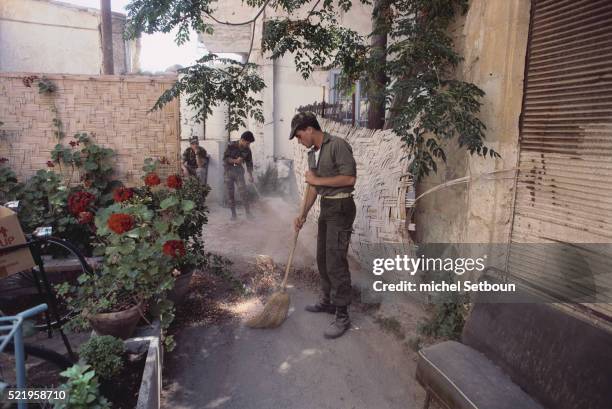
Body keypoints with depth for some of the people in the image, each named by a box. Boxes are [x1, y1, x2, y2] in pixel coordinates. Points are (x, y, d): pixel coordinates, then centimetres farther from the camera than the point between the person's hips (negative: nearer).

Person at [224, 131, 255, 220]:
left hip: (239, 171, 2)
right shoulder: (231, 145, -11)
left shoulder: (247, 150, -2)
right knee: (230, 193, 0)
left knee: (243, 191, -10)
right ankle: (233, 213, 9)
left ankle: (248, 212, -6)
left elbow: (249, 163, 4)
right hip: (228, 171, -2)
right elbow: (225, 158, -10)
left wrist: (250, 175, -6)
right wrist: (235, 161, -25)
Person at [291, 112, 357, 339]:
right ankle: (327, 301, 32)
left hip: (341, 207, -9)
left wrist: (318, 180, -15)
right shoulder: (312, 154, 13)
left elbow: (350, 177, -21)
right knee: (322, 258, 16)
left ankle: (342, 316, 1)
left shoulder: (337, 145, -13)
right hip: (325, 207, 9)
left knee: (336, 261, -9)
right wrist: (303, 215, 10)